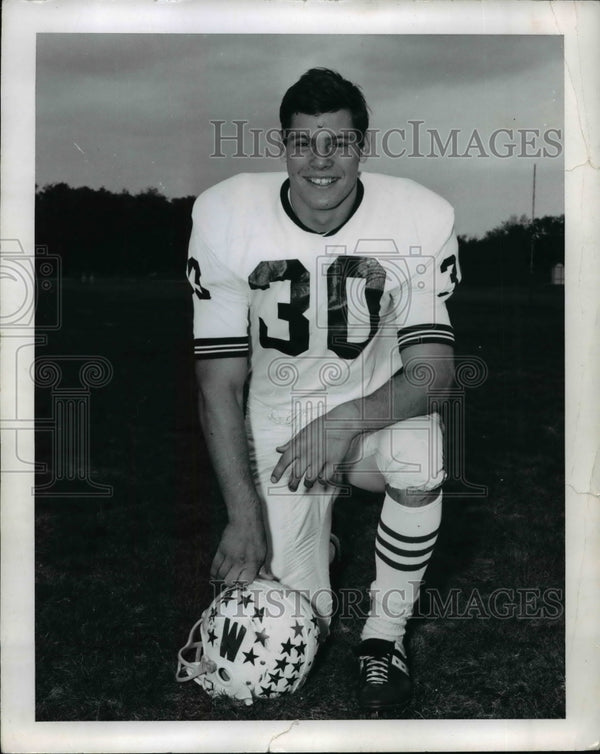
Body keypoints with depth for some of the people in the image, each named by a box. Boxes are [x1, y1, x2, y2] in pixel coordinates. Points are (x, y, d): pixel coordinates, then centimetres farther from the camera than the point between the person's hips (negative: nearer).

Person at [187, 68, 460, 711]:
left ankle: (386, 630, -8)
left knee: (420, 463, -36)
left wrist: (348, 421, -35)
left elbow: (433, 371, -16)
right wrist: (243, 513, -17)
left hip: (377, 409, 0)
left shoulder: (421, 218, -17)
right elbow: (219, 383, -13)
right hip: (278, 421, 0)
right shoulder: (224, 216, -17)